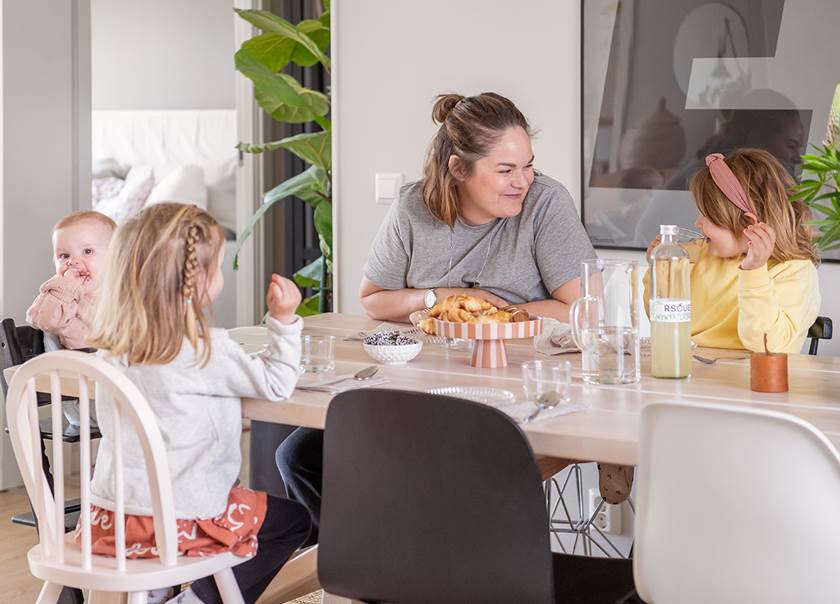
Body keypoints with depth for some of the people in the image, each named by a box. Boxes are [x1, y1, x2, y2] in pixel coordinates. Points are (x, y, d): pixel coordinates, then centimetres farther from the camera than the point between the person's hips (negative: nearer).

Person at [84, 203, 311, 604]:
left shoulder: (113, 347, 3)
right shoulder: (205, 350, -17)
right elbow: (275, 384, -8)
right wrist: (284, 320, 0)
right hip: (176, 521, -7)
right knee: (292, 520, 13)